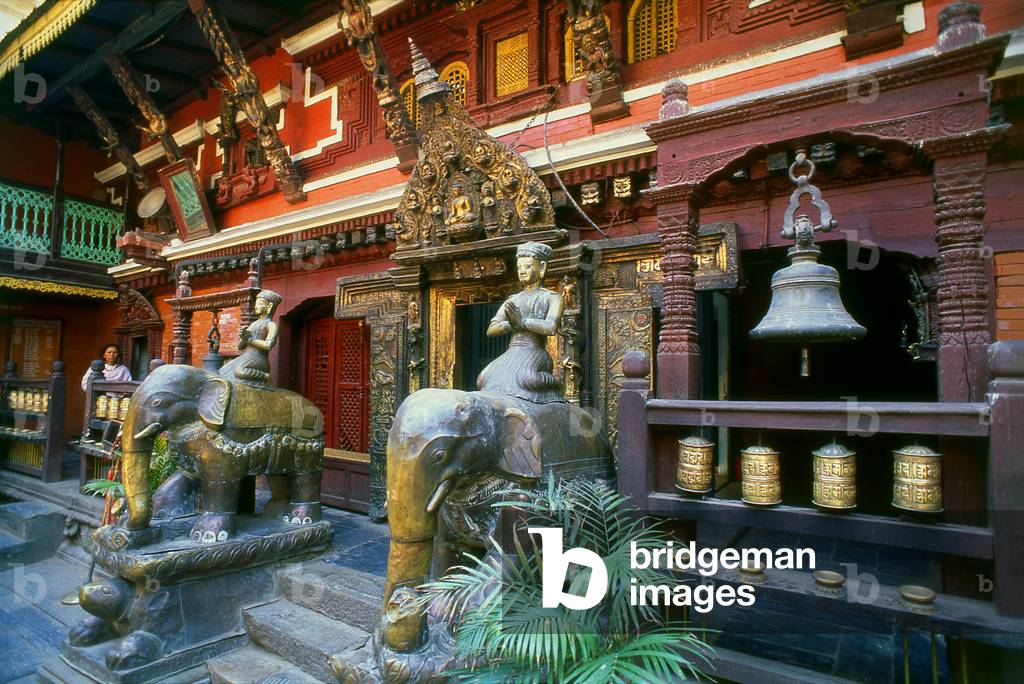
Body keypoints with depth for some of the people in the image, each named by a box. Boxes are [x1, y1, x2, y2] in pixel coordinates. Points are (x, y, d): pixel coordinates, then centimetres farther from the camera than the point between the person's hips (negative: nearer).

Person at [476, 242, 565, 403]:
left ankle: (554, 383, -7)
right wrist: (510, 324, -6)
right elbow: (490, 330, 13)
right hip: (511, 354, 4)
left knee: (526, 379, -36)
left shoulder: (552, 298, 8)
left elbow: (551, 328, -10)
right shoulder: (511, 301, 23)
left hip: (535, 352, -4)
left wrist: (522, 321, -7)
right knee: (483, 380, -24)